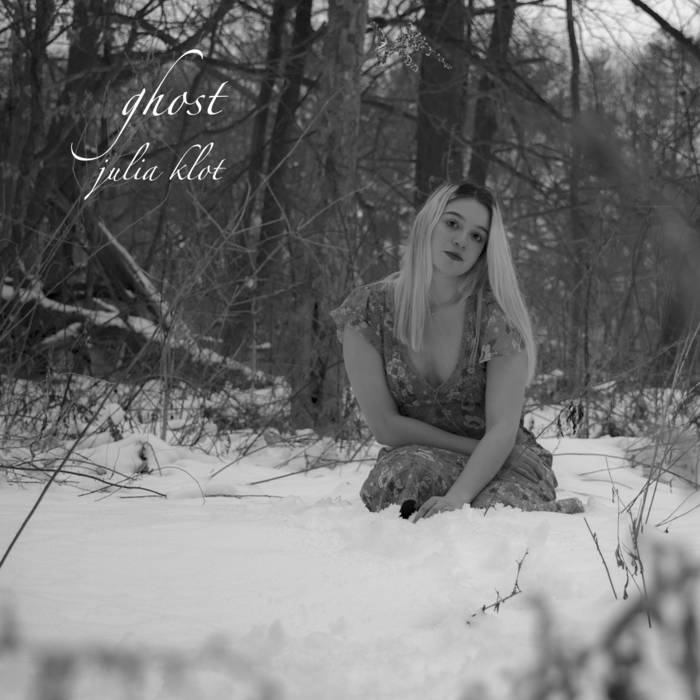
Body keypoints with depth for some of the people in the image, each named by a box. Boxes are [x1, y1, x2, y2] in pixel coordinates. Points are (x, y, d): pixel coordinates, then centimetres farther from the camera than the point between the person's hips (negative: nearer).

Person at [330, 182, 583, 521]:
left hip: (502, 462, 0)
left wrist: (456, 498, -37)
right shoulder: (368, 310, -8)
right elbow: (385, 425, -9)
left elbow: (503, 430, -20)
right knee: (410, 468, -37)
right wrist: (477, 447, -13)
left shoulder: (497, 314, -12)